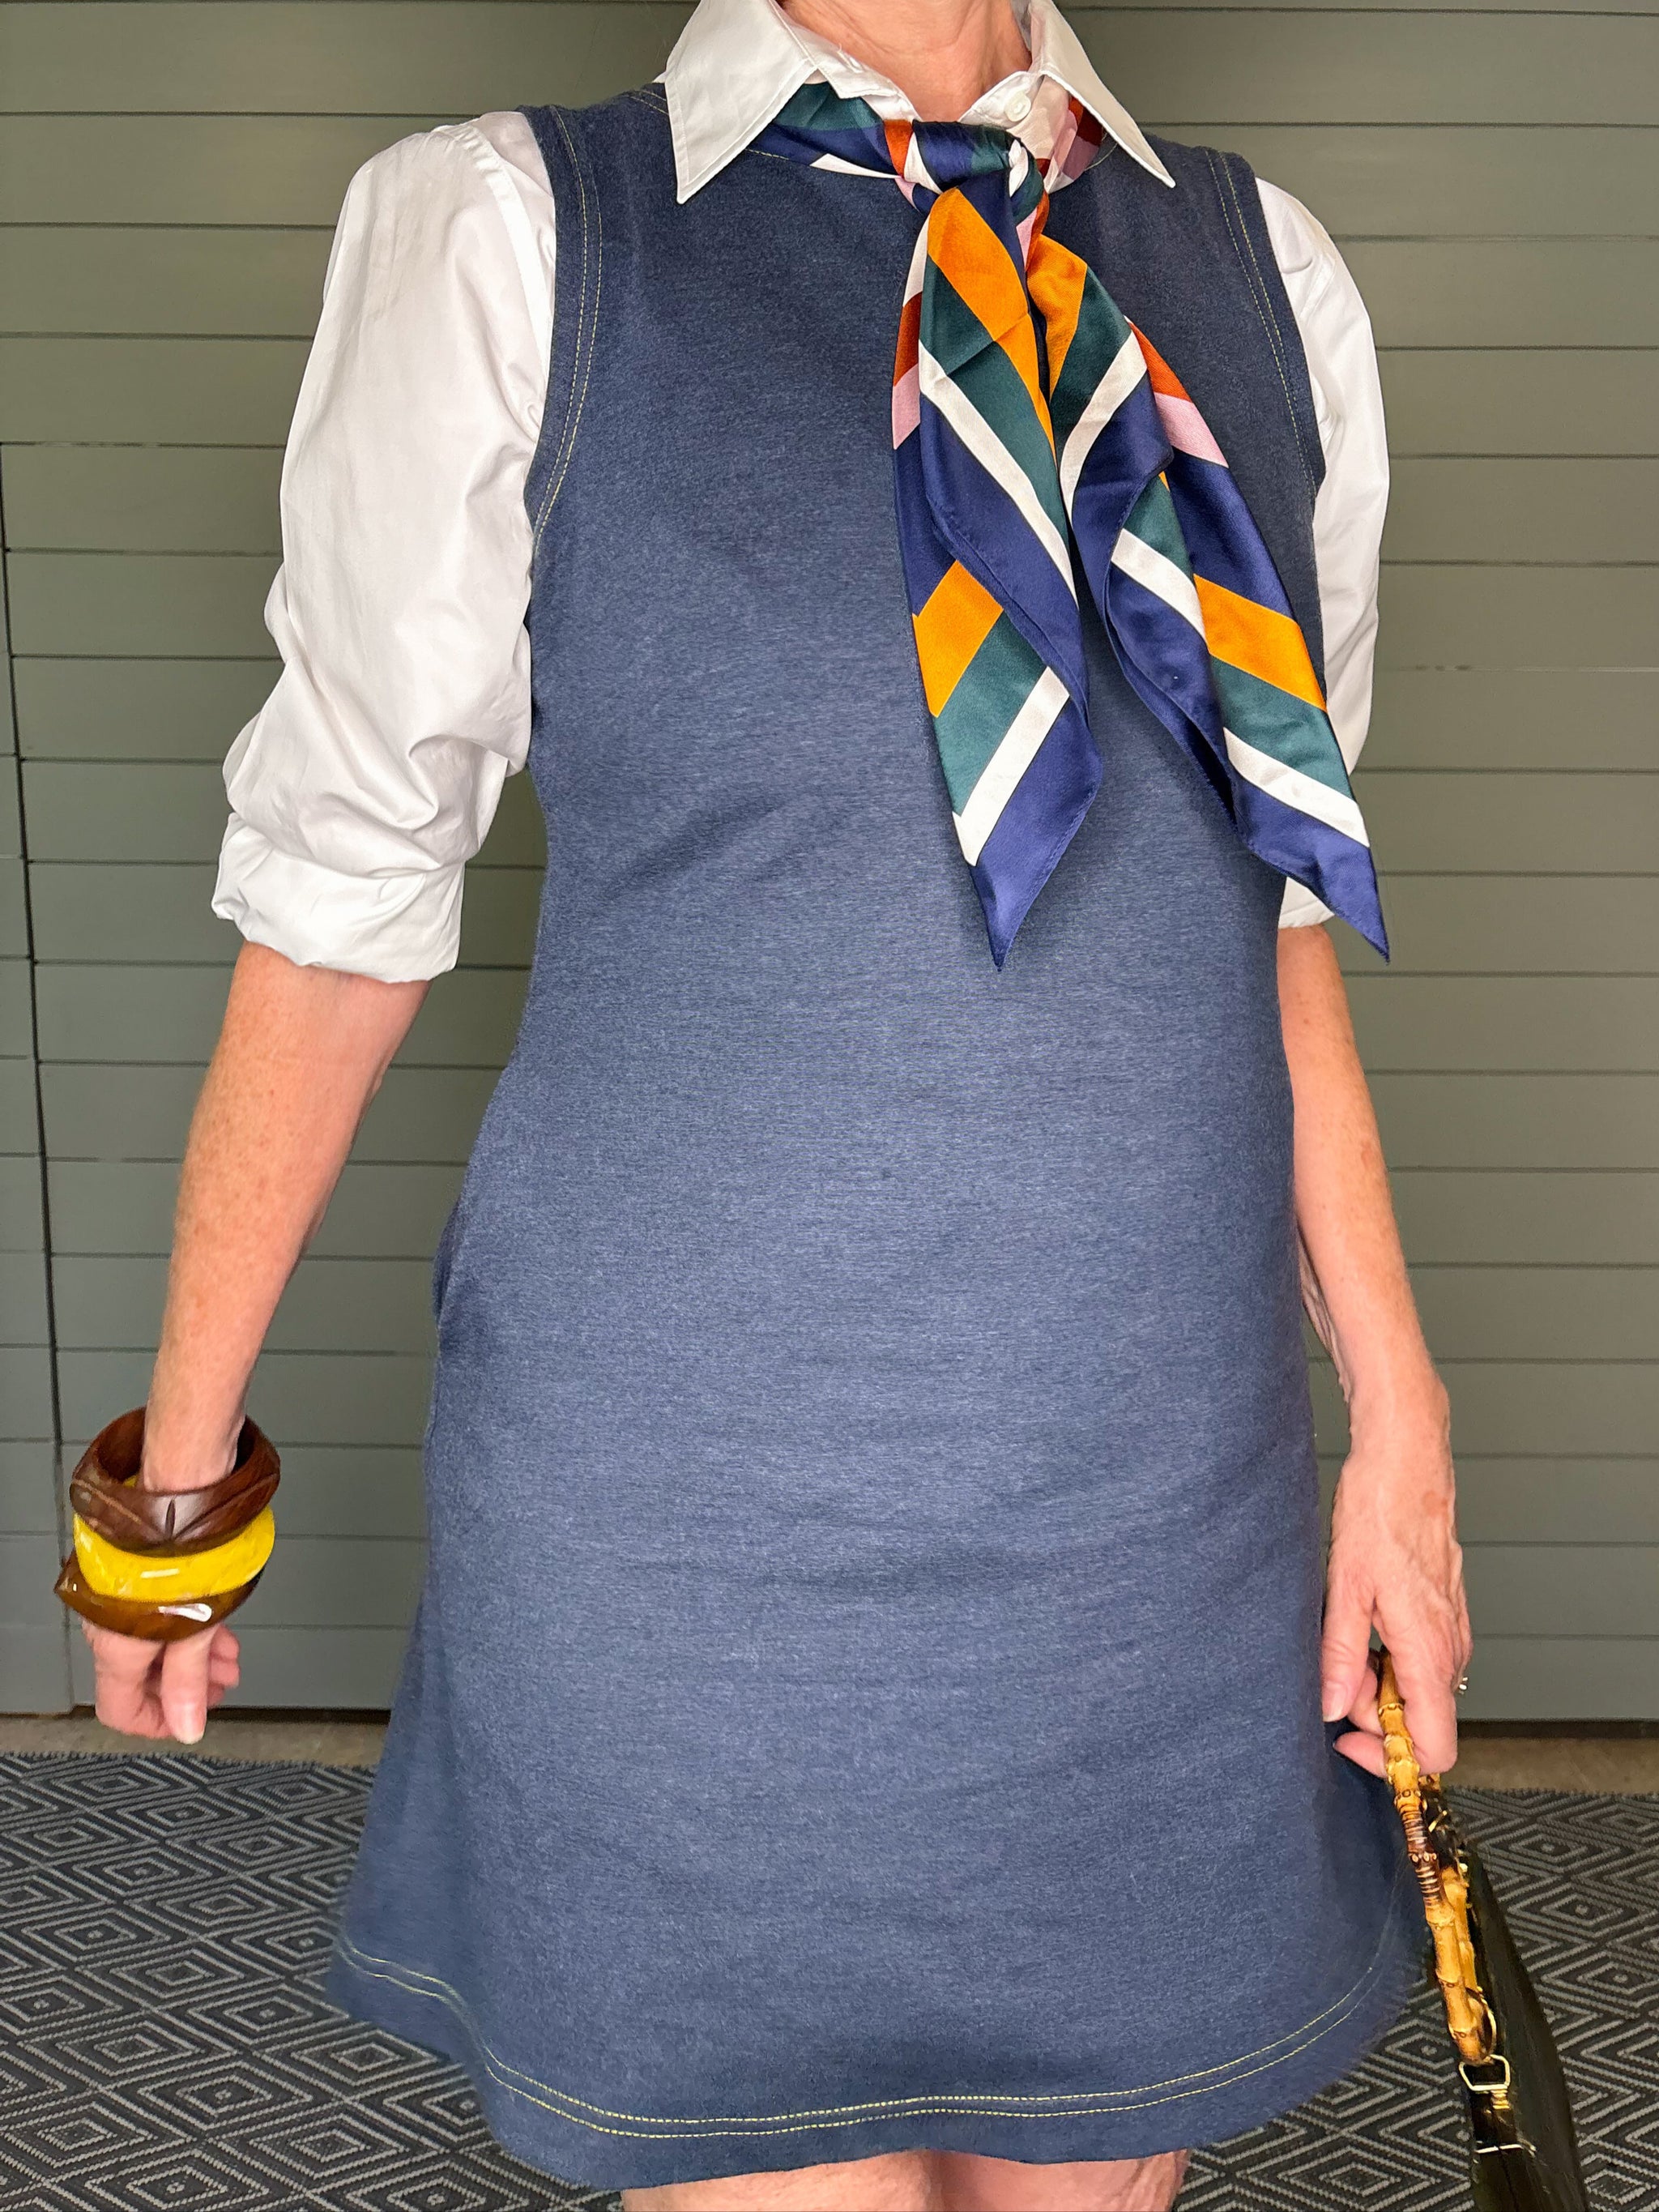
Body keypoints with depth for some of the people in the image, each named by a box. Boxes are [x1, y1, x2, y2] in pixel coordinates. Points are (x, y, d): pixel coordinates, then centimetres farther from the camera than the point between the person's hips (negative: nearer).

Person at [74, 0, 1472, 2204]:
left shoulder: (1262, 268, 7)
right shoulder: (500, 238, -6)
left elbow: (1270, 898, 10)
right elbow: (340, 886, -2)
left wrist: (1396, 1417, 8)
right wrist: (185, 1450, 3)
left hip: (1164, 1522, 4)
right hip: (697, 1522, -3)